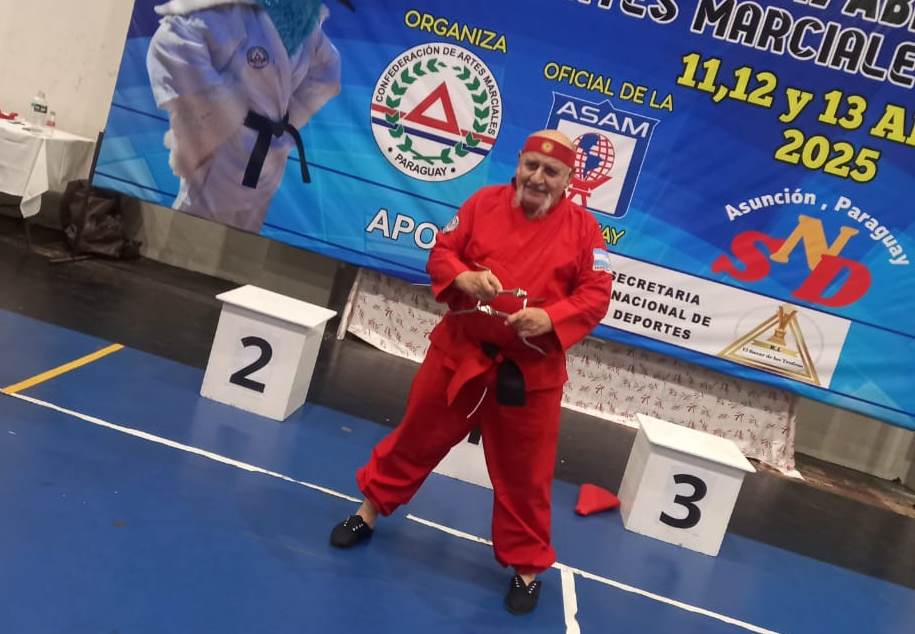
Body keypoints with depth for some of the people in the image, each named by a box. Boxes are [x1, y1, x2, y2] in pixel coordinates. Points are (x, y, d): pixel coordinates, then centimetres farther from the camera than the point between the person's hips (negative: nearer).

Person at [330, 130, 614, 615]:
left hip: (531, 369, -1)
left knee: (523, 471, 9)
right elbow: (441, 252, 4)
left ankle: (526, 564, 28)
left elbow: (596, 296, -6)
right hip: (459, 350, 2)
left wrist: (551, 318, -23)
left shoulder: (583, 227, -4)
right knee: (419, 435, 17)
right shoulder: (483, 203, 0)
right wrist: (464, 277, -18)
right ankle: (371, 508, 40)